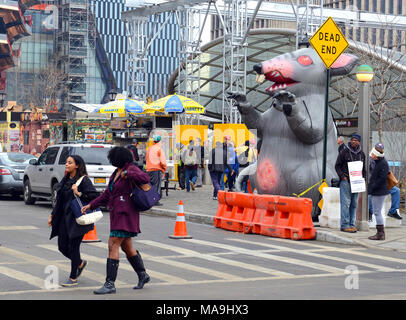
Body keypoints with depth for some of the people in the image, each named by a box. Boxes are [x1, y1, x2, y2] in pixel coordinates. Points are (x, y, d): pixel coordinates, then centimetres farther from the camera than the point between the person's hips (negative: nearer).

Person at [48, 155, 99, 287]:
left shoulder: (84, 180, -10)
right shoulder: (65, 180, 13)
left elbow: (95, 195, -18)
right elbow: (59, 200, 19)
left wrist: (79, 194, -25)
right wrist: (52, 215, 17)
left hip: (77, 219, -8)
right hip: (64, 217, 8)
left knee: (73, 246, -4)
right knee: (62, 246, 8)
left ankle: (73, 278, 7)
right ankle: (80, 263, 35)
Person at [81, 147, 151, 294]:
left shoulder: (132, 169, -9)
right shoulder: (116, 173, 17)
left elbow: (145, 178, -28)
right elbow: (107, 195, 20)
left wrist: (127, 174, -23)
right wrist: (91, 205, 14)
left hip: (126, 214, -9)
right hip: (117, 214, 9)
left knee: (113, 245, -13)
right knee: (127, 247, 16)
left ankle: (110, 284, -13)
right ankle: (142, 275, 32)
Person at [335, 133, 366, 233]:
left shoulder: (361, 154, 13)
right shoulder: (344, 152, -2)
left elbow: (363, 168, 21)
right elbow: (337, 166, 0)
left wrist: (363, 179, 9)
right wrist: (342, 176, -11)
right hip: (346, 181, -5)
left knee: (354, 204, 7)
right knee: (345, 203, -7)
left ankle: (351, 224, 13)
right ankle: (344, 225, -5)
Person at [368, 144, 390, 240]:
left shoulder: (383, 164, -17)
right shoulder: (378, 163, 14)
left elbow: (382, 179, -21)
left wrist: (372, 188, -18)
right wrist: (370, 187, 16)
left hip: (379, 192, -10)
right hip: (376, 192, 10)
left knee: (377, 212, -7)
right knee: (377, 212, 14)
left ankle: (380, 234, -3)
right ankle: (380, 233, 20)